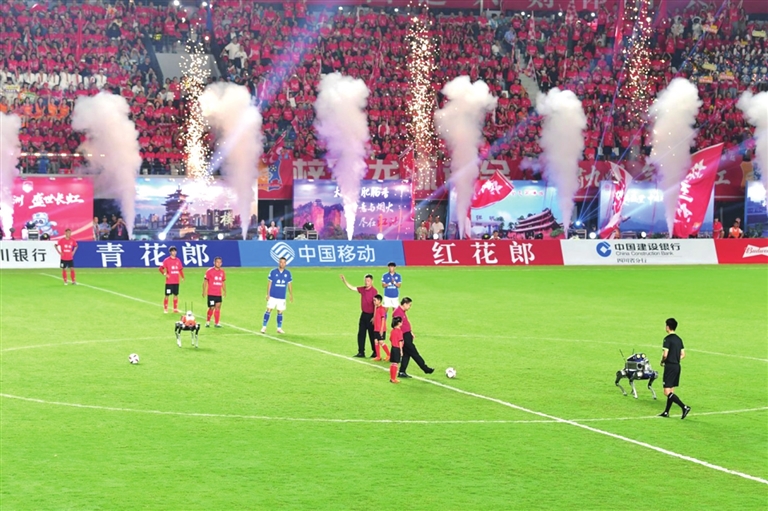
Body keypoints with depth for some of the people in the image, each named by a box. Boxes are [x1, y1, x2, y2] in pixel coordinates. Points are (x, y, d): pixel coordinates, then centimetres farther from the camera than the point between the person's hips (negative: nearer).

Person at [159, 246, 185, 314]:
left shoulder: (178, 260, 8)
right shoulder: (166, 260, -6)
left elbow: (181, 269, 15)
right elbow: (160, 268, -8)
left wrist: (182, 277, 8)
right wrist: (165, 274, -16)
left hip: (176, 281, 4)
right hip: (169, 282, -4)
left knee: (176, 295, 8)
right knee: (167, 295, 0)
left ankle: (175, 309, 16)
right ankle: (165, 309, 8)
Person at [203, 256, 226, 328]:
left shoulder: (222, 272, 9)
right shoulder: (209, 271, -6)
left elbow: (223, 282, 19)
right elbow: (205, 281, -5)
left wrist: (225, 291, 13)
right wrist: (204, 291, -10)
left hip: (219, 294, 4)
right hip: (211, 293, -4)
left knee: (218, 307, 0)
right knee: (211, 308, -5)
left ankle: (216, 323, 7)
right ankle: (207, 321, 16)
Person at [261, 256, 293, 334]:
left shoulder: (288, 273, 4)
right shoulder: (273, 272, -4)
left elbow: (289, 284, 11)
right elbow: (269, 283, -1)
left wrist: (291, 295, 10)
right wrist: (268, 294, -4)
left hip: (282, 297, 2)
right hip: (272, 296, -2)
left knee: (280, 312, 6)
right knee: (269, 310, -5)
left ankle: (279, 328, 15)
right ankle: (264, 327, 2)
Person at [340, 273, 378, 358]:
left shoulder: (374, 291, -16)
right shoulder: (363, 289, 6)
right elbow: (352, 288, 15)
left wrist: (374, 317, -19)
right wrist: (344, 281, 6)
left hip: (370, 316, -7)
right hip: (363, 314, 7)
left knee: (372, 334, 2)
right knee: (361, 334, 8)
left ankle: (375, 352, 13)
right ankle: (361, 352, 14)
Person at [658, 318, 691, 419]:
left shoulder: (668, 339, -14)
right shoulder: (679, 339, 11)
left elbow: (665, 354, -20)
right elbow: (683, 355, 14)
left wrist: (662, 361, -2)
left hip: (670, 366, -9)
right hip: (677, 366, 9)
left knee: (667, 392, -9)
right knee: (671, 391, 15)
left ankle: (684, 407, -20)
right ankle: (666, 412, 20)